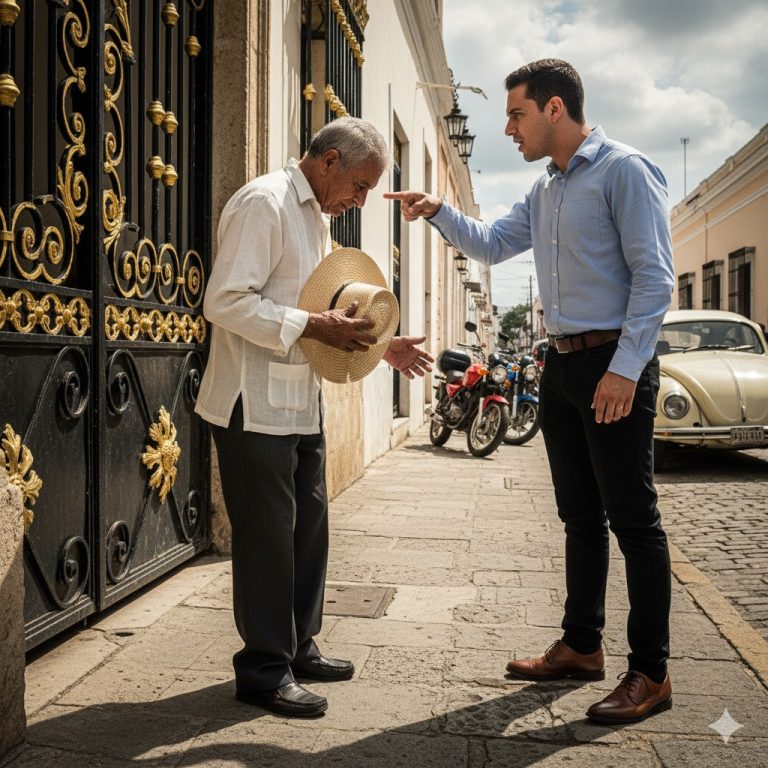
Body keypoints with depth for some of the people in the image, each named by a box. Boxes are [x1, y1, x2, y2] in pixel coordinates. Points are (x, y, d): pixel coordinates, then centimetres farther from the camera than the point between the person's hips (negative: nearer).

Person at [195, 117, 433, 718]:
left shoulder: (317, 217, 17)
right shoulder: (264, 202, -13)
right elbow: (225, 302, -22)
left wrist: (381, 347, 12)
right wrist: (314, 326, -24)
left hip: (302, 400, 10)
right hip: (257, 403, -9)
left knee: (309, 524, 15)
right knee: (267, 534, -1)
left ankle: (299, 647, 30)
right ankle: (264, 669, 14)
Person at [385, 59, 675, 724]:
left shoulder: (625, 171, -8)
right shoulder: (545, 191, 17)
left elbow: (654, 275, -14)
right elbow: (491, 245, 24)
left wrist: (625, 368, -20)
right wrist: (438, 212, 8)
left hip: (614, 363, -8)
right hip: (562, 366, 8)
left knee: (632, 517, -3)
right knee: (580, 516, 13)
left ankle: (651, 673, 7)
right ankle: (582, 646, 25)